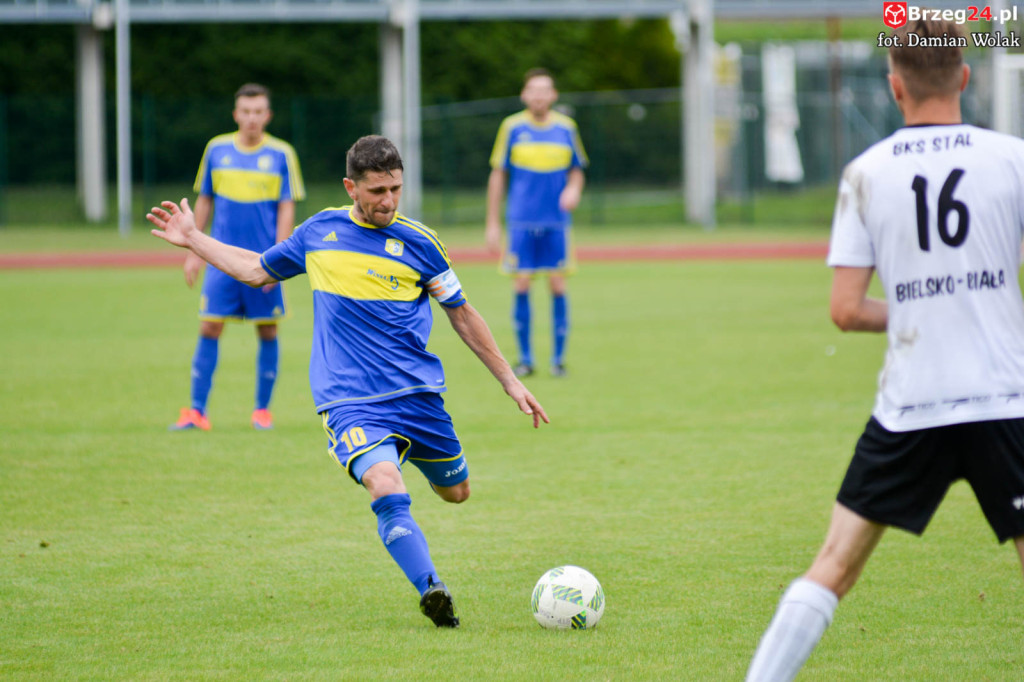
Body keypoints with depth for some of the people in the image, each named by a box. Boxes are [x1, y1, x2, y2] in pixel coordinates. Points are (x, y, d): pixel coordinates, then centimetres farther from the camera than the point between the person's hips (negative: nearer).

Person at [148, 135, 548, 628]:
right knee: (386, 490, -26)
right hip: (350, 402, -1)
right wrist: (192, 239, 24)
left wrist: (511, 382, 11)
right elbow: (257, 271, 25)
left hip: (418, 393, 1)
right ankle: (431, 591, -31)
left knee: (455, 493, 12)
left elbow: (462, 314, 11)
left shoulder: (418, 242, 1)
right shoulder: (319, 232, 7)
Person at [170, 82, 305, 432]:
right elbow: (204, 202, 14)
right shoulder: (217, 150, 5)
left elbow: (287, 209, -1)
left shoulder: (281, 154, 0)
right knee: (209, 328, -4)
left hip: (264, 261, -1)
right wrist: (194, 252, 12)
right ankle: (197, 410, -1)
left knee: (268, 331, 2)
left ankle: (262, 409, 14)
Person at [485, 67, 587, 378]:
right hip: (521, 221, -1)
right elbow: (498, 175, 7)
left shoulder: (566, 128, 6)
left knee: (558, 286, -3)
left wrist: (573, 189, -8)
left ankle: (558, 358, 6)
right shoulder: (512, 127, 2)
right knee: (521, 286, -3)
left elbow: (576, 170, 16)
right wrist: (492, 224, 6)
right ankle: (525, 358, 7)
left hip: (556, 221, 1)